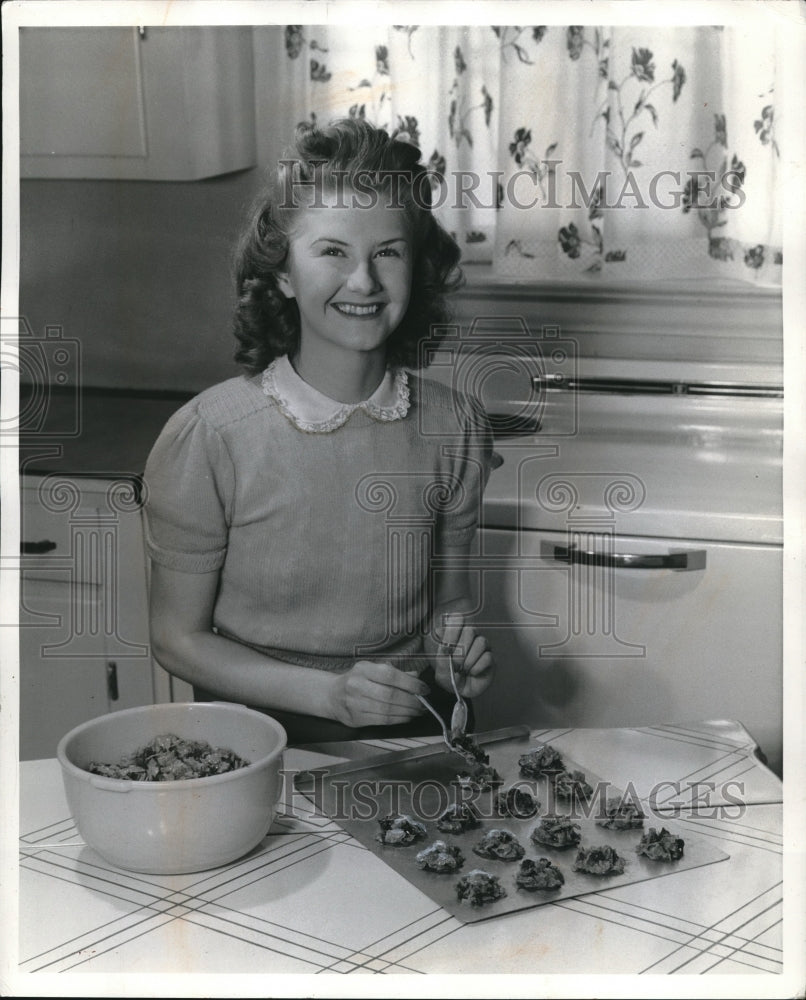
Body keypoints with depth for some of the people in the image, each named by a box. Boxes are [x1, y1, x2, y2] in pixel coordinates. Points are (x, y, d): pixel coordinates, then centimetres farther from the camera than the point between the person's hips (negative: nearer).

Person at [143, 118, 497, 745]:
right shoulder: (206, 439, -12)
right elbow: (178, 637, -4)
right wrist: (329, 692, -15)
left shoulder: (455, 428, -1)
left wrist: (455, 648, -9)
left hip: (413, 731, 3)